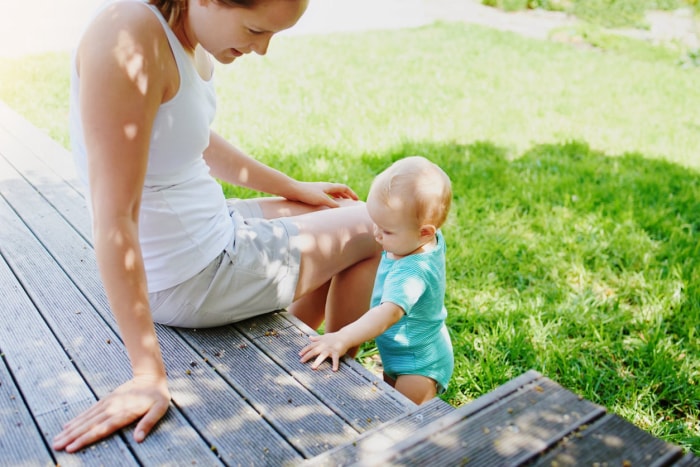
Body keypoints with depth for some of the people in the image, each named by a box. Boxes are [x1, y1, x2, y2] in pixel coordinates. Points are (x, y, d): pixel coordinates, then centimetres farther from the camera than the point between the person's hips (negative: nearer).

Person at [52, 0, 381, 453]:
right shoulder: (130, 37, -28)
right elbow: (114, 215, -29)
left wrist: (293, 188, 20)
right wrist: (148, 374, -26)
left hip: (209, 229, 9)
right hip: (193, 280, -9)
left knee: (337, 221, 25)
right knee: (369, 230, 8)